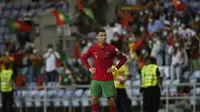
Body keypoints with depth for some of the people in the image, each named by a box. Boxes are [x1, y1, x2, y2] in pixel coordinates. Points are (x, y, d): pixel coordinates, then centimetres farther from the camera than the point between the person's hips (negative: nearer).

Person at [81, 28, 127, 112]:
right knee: (94, 99, -1)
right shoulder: (92, 49, 2)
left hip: (108, 79, -2)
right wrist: (89, 68, 5)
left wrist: (116, 68, -6)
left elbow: (123, 58, 1)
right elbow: (83, 58, 18)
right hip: (96, 79, 2)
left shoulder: (111, 48, -5)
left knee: (111, 99, -2)